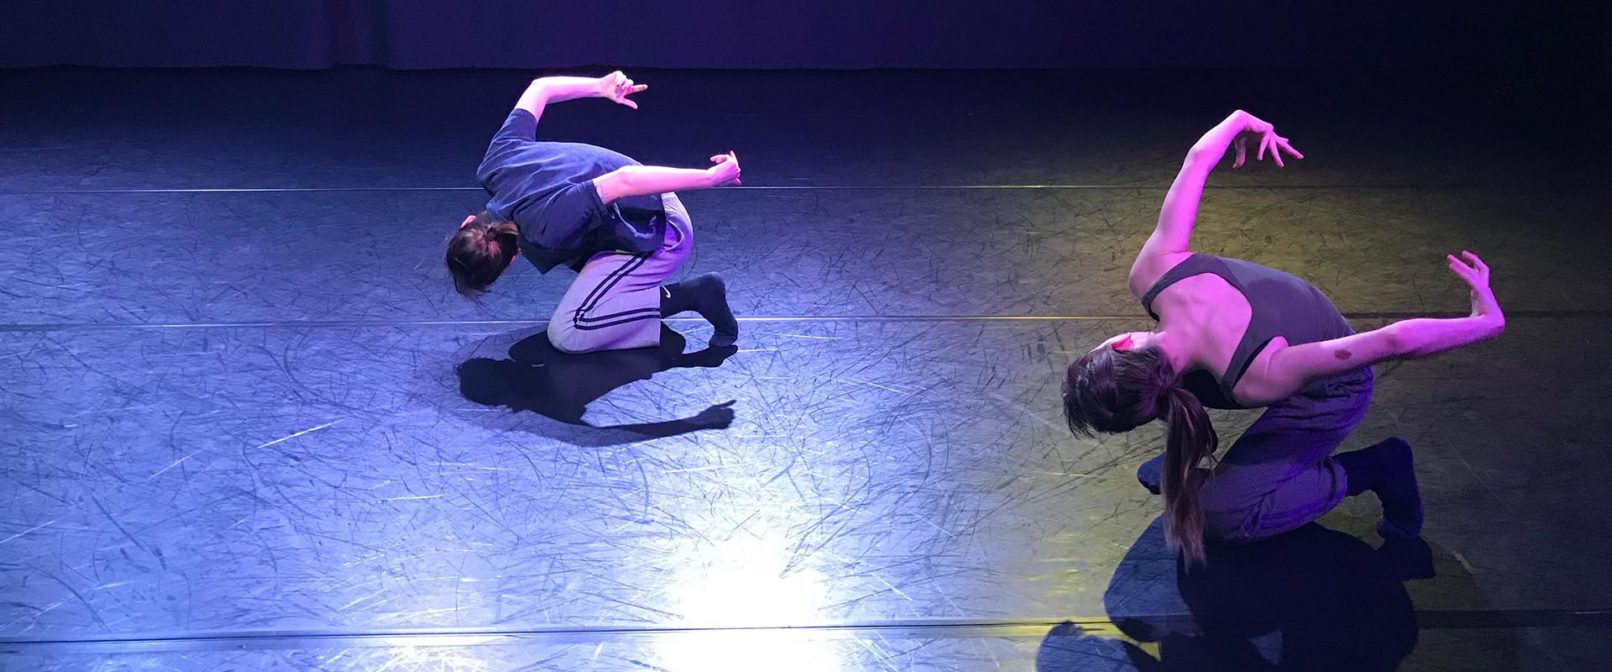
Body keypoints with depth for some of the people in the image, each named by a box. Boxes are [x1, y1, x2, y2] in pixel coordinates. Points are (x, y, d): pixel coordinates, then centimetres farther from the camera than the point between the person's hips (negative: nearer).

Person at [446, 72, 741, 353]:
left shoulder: (545, 228, -35)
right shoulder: (495, 159, -8)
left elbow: (623, 180, -40)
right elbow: (540, 87, 4)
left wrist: (709, 178, -35)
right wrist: (600, 86, 16)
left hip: (657, 237, -10)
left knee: (567, 335, -14)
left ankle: (692, 295, -9)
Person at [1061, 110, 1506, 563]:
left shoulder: (1258, 381, -47)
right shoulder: (1154, 270, -33)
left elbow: (1391, 342, -44)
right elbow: (1199, 159, -18)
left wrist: (1485, 323, -31)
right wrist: (1240, 121, 3)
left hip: (1328, 393, -6)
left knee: (1223, 514, -14)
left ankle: (1373, 469, 2)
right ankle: (1184, 457, 24)